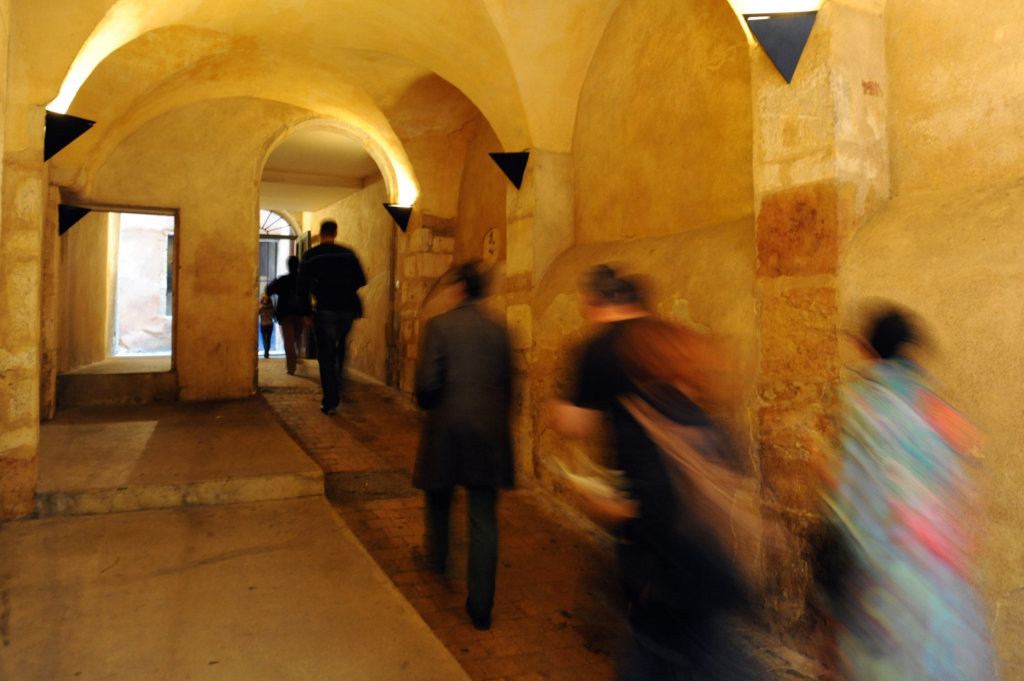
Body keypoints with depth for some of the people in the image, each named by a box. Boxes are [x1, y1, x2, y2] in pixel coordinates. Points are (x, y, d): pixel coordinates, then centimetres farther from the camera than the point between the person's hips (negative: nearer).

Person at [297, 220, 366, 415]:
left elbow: (303, 287, -3)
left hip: (325, 311, -2)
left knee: (326, 357, 3)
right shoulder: (348, 254, 6)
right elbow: (361, 282, 6)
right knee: (339, 355, 20)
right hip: (347, 310, 3)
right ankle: (335, 396, 19)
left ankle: (330, 403, 2)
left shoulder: (310, 255, 1)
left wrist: (307, 312, 6)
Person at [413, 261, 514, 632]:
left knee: (438, 497, 25)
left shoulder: (440, 325, -7)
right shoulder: (498, 331, 3)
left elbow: (427, 381, -12)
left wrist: (427, 404, 9)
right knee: (484, 517, 5)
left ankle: (437, 556, 48)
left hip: (448, 425, -2)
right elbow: (507, 384, 6)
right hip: (489, 432, 2)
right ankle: (481, 605, 7)